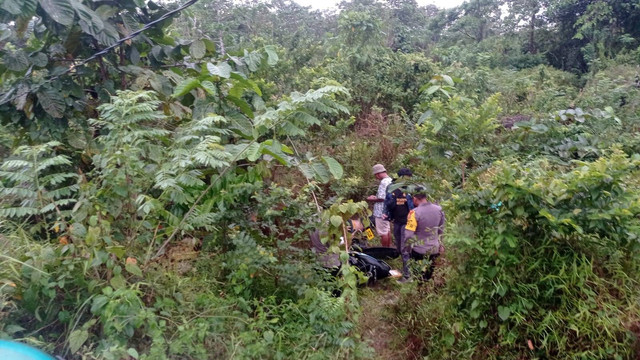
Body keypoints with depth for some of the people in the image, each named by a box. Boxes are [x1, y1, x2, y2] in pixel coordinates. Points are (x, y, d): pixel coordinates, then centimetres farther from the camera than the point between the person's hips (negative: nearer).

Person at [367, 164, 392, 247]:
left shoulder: (383, 182, -21)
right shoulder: (390, 180, 10)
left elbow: (381, 198, -24)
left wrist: (372, 199, -9)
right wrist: (375, 197, 12)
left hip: (381, 212, -10)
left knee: (383, 233, 0)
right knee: (387, 230, 19)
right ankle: (389, 248, 30)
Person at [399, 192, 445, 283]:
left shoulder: (415, 213, -22)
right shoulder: (439, 209, -5)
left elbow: (408, 235, -19)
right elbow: (441, 230, 7)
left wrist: (406, 250, -4)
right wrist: (440, 244, 20)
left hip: (419, 251, -5)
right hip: (434, 250, 5)